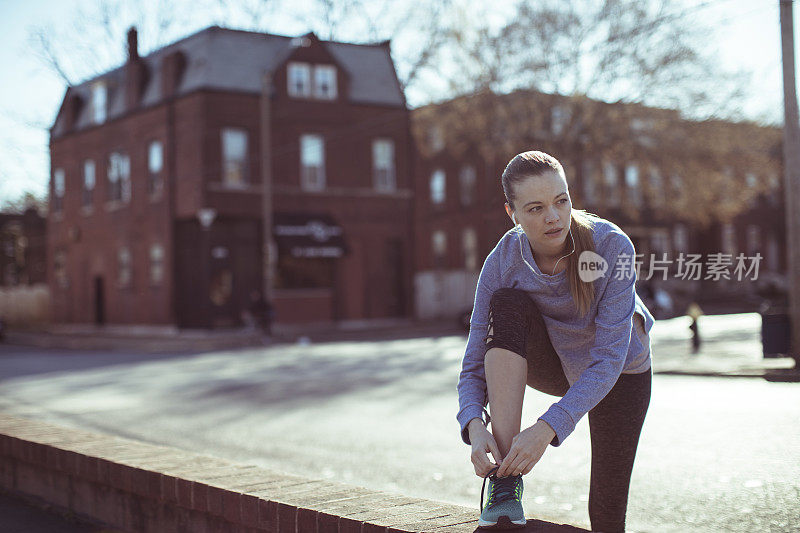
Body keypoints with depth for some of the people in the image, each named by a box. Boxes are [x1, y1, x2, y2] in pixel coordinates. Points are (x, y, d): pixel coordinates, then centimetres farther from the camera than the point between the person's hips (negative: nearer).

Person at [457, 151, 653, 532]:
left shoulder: (611, 245, -32)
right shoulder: (502, 263, -26)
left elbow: (609, 357, -35)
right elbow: (474, 365, -23)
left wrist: (548, 428, -45)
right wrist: (475, 426, -43)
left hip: (620, 373, -1)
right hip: (552, 364, 1)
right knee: (507, 304, -32)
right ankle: (504, 484, -34)